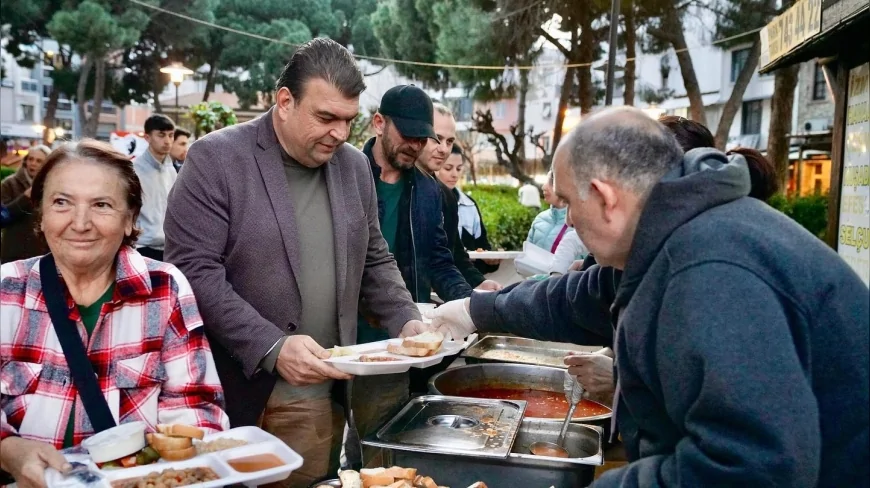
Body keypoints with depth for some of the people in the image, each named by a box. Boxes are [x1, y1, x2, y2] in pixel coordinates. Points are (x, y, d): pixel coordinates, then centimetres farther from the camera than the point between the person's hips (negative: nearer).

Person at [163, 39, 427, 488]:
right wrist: (271, 348, -23)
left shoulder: (355, 166, 7)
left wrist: (406, 321, -2)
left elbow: (374, 261, 15)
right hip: (233, 394, -4)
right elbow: (194, 272, -16)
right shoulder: (215, 158, -11)